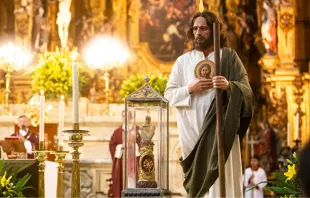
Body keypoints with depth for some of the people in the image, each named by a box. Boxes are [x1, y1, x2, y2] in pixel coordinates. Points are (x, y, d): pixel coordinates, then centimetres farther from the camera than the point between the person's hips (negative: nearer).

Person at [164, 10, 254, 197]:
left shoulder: (228, 56, 4)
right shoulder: (183, 61, 10)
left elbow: (246, 89, -1)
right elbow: (169, 94, 8)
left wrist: (229, 86, -23)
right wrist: (190, 89, -11)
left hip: (221, 128, -2)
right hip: (193, 131, 2)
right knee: (198, 177, 2)